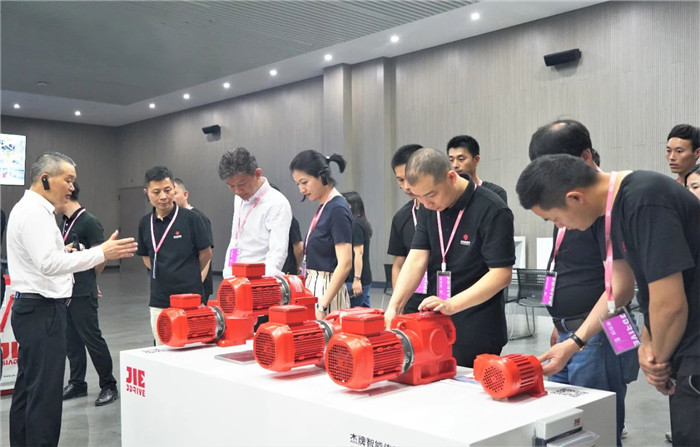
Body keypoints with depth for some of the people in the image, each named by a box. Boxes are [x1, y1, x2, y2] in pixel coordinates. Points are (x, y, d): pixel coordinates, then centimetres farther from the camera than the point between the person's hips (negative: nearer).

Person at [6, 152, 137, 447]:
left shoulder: (31, 209, 17)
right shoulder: (34, 212, -16)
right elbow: (49, 263, -26)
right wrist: (101, 253, -27)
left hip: (33, 308, 11)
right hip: (42, 311, -11)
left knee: (28, 390, 16)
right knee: (46, 393, -6)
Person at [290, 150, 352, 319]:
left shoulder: (338, 210, -15)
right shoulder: (323, 208, 11)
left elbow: (345, 264, -20)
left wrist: (322, 306, -22)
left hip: (327, 291, -9)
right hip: (313, 286, 9)